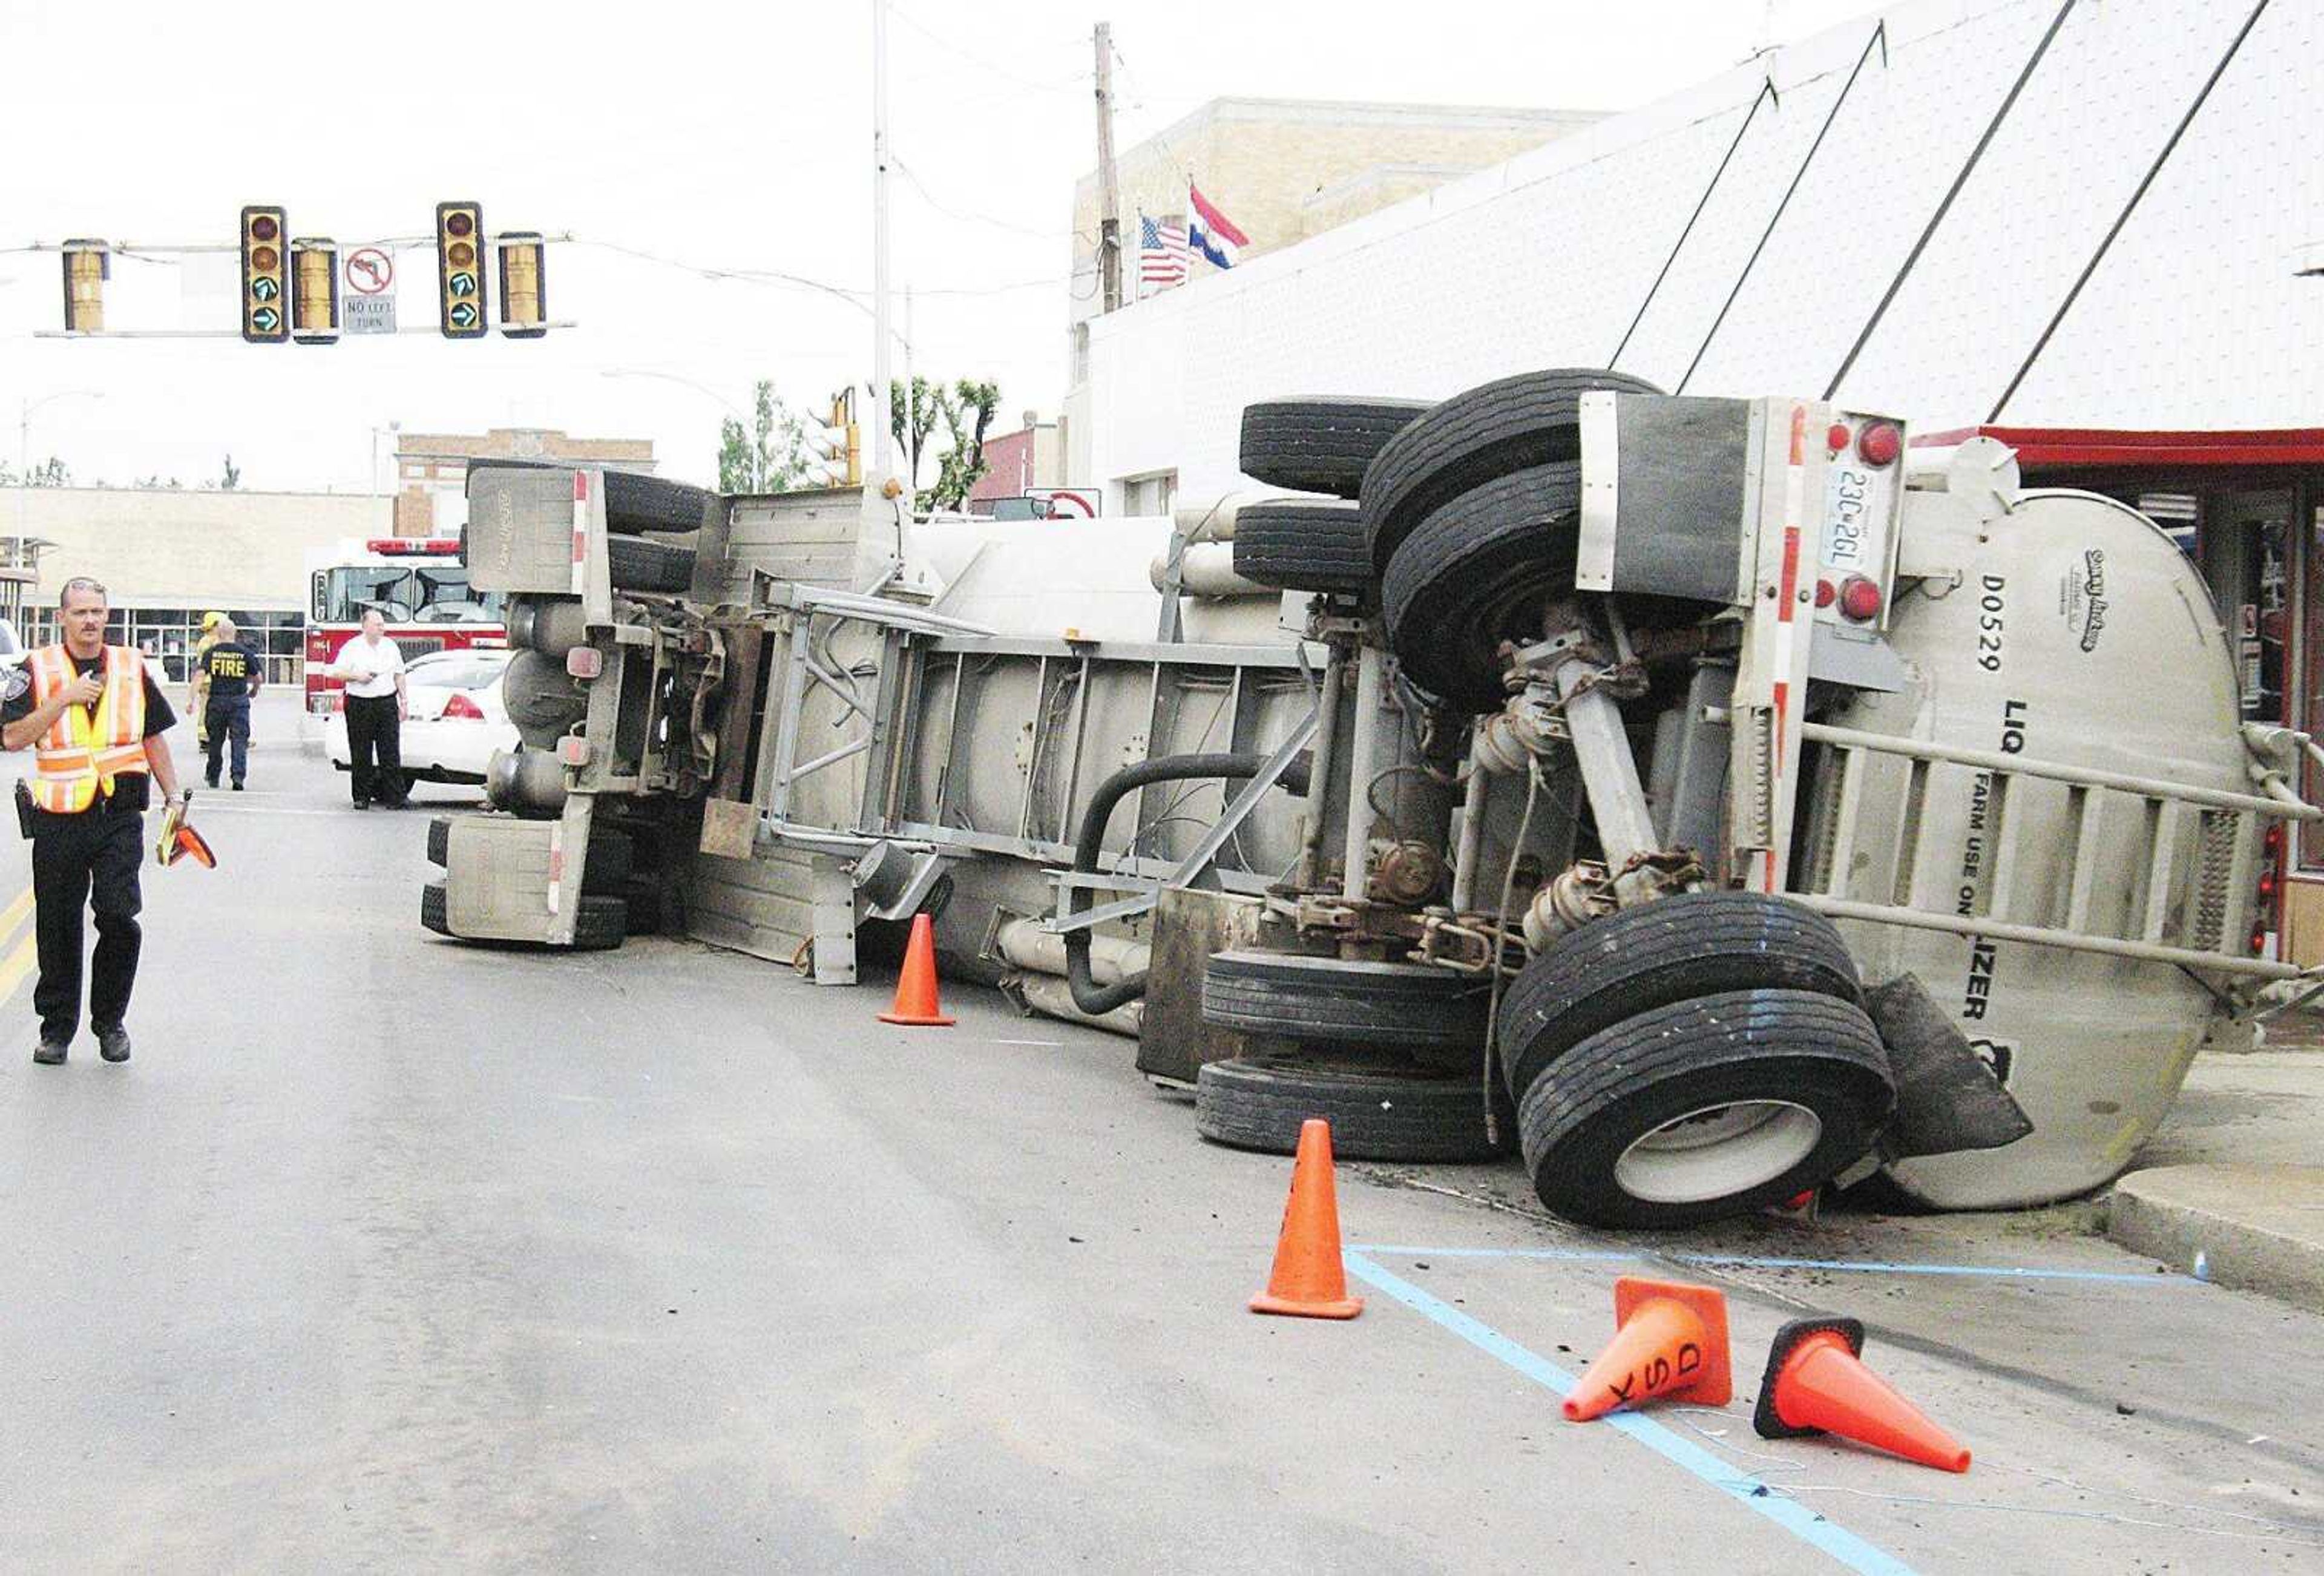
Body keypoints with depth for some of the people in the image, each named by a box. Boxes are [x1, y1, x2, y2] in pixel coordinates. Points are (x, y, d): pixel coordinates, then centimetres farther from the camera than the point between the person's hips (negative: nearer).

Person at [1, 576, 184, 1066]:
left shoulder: (131, 668, 9)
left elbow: (153, 738, 18)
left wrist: (173, 795, 13)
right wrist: (64, 699, -16)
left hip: (120, 818, 1)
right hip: (58, 820, -1)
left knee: (119, 919, -8)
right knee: (58, 928, 6)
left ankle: (110, 1020, 9)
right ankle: (57, 1025, 18)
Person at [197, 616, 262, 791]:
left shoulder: (211, 652, 0)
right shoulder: (246, 653, 0)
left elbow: (200, 675, -8)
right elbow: (258, 678, 4)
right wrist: (254, 691, 25)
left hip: (217, 700, 1)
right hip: (239, 700, -1)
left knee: (215, 740, 14)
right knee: (240, 740, -1)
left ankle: (213, 777, 23)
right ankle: (239, 775, -17)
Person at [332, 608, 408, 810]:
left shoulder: (391, 646, 11)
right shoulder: (352, 648, 2)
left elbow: (399, 675, 15)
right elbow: (336, 672, 2)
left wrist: (403, 702, 9)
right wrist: (356, 676, -13)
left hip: (387, 703, 2)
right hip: (359, 705, -2)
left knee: (390, 753, -2)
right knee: (361, 755, 1)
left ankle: (394, 797, -2)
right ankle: (362, 797, 7)